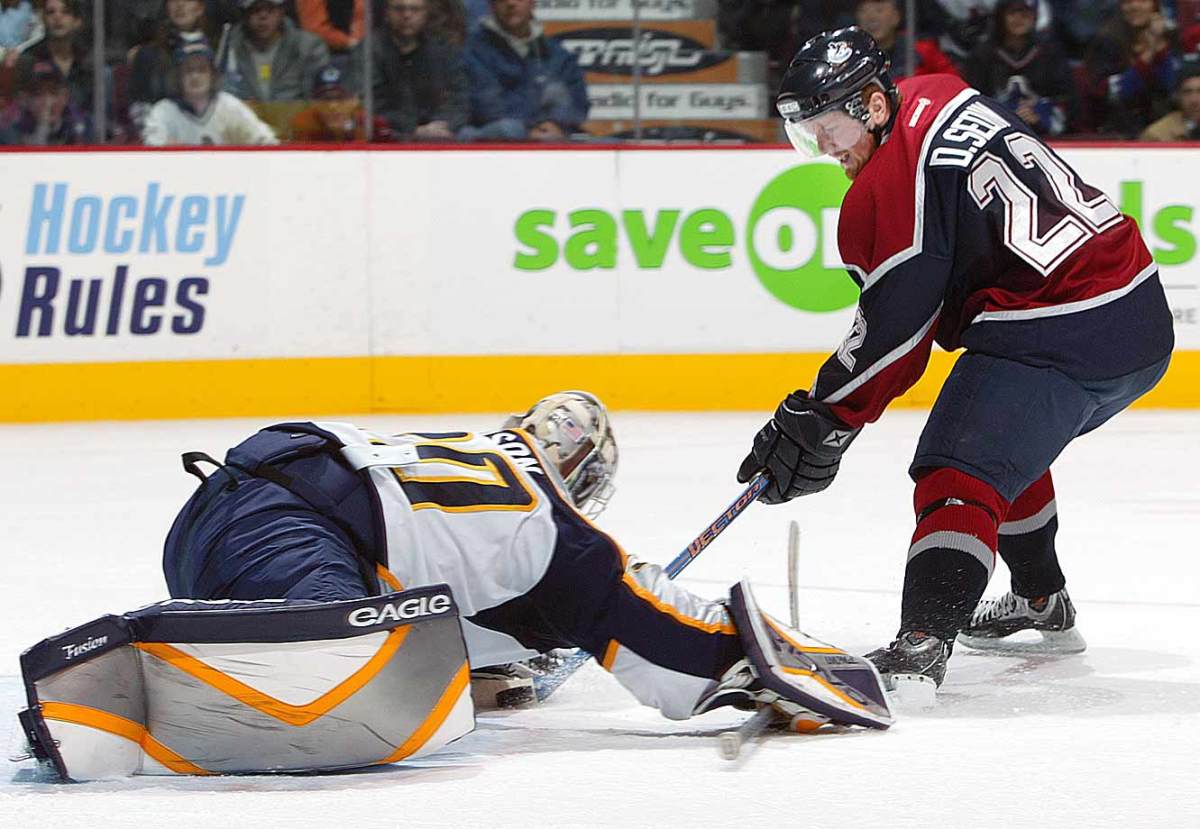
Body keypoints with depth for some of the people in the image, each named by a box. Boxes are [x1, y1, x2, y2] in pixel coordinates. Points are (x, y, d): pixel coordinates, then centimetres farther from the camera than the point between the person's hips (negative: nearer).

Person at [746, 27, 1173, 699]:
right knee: (1009, 442, 30)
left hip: (1057, 338, -10)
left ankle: (921, 647, -30)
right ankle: (1043, 606, 43)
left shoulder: (890, 183, -12)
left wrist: (821, 423, -7)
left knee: (959, 475, -14)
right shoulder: (944, 97, 13)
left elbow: (893, 331, -12)